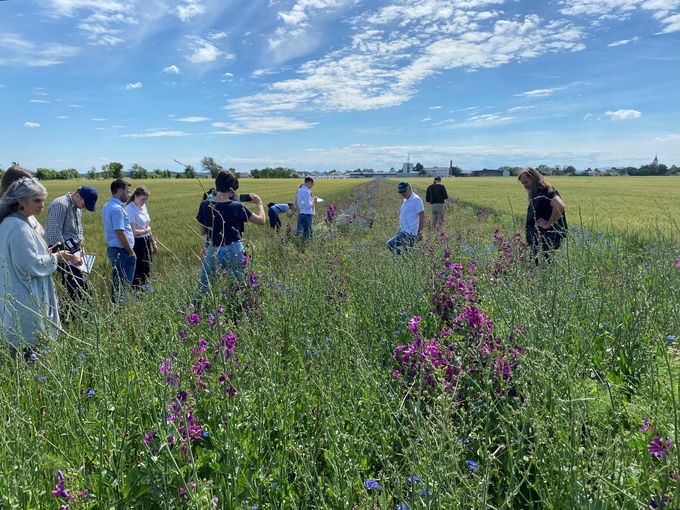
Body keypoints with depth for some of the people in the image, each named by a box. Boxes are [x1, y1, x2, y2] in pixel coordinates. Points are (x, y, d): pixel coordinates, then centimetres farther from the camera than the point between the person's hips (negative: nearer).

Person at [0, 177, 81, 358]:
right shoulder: (18, 227, -19)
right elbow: (32, 265, -21)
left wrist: (48, 254, 11)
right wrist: (57, 257, -9)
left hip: (18, 299, 10)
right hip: (25, 302, -10)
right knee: (27, 346, -2)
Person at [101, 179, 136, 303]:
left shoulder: (107, 206, 12)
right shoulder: (117, 209, -19)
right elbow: (120, 233, -23)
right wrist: (131, 252, -16)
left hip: (112, 249, 10)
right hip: (122, 251, -10)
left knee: (116, 282, 16)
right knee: (123, 284, -2)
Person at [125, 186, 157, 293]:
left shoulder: (143, 206, 10)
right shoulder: (129, 210, -16)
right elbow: (133, 231, -22)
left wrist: (153, 242, 19)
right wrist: (146, 230, -6)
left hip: (146, 241, 8)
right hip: (137, 243, -8)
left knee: (147, 269, 14)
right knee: (138, 272, -2)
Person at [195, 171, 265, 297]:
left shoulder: (205, 205, -5)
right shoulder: (236, 207, -12)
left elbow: (202, 231, 6)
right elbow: (261, 220, -1)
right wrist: (259, 203, 14)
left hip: (212, 252, 2)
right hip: (234, 252, -2)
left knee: (201, 289, 14)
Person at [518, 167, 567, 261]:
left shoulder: (545, 191, -14)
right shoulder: (535, 193, 16)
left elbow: (560, 206, -32)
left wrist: (549, 224, -22)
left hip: (546, 240, -10)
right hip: (537, 240, 10)